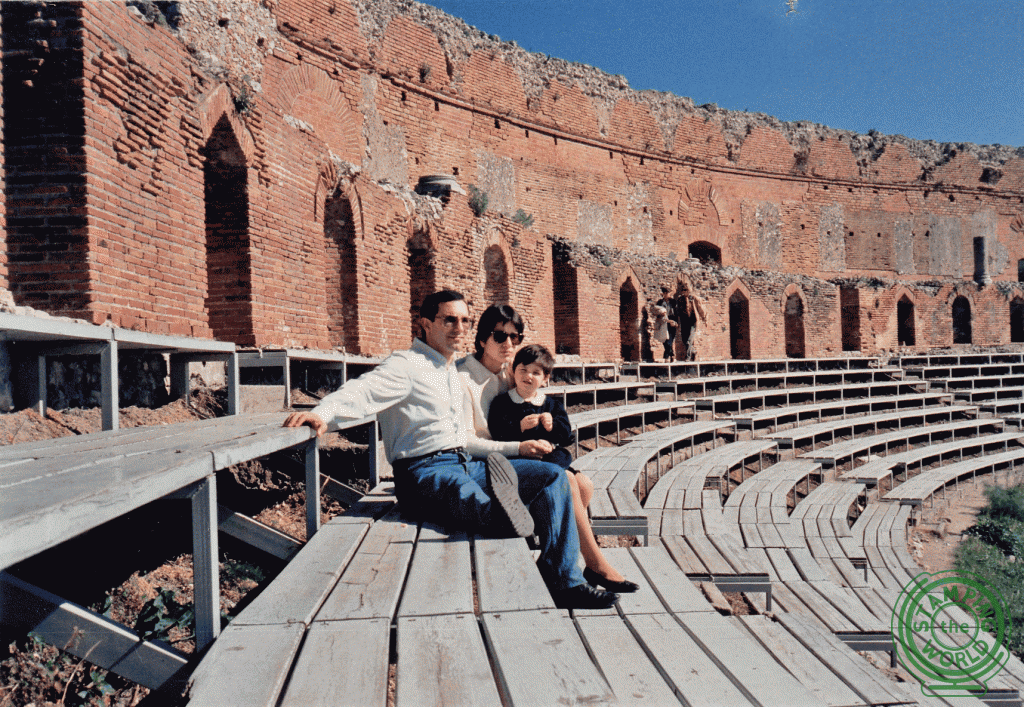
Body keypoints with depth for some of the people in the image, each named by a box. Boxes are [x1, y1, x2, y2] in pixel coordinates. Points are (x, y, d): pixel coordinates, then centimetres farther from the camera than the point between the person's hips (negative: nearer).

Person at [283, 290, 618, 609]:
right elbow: (361, 391, -21)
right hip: (425, 472, -7)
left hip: (464, 466, 8)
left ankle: (563, 582, -5)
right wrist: (322, 413, -39)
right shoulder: (407, 365, -4)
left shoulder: (454, 370, 22)